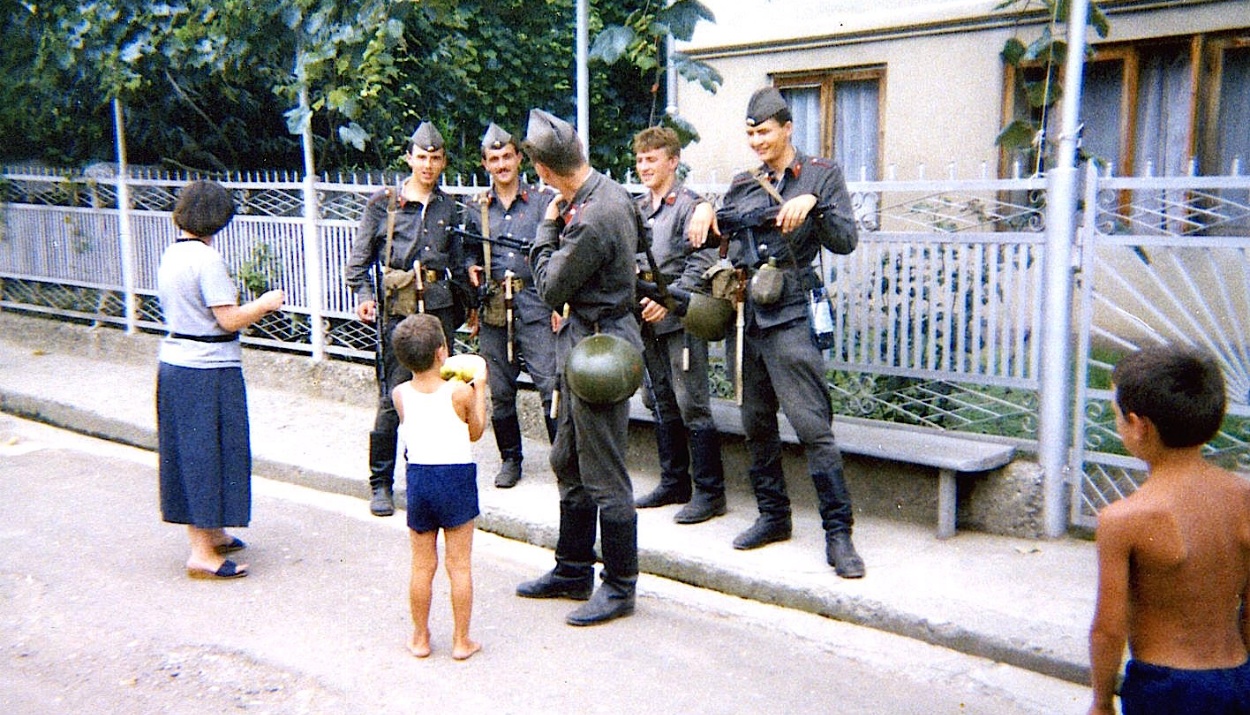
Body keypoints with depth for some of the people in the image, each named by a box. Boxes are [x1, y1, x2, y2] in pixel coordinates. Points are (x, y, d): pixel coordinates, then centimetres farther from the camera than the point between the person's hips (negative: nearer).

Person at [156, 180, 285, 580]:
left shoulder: (171, 256, 10)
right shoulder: (207, 259, -17)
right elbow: (229, 320, -19)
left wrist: (252, 308, 17)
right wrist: (265, 304, -4)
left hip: (173, 364, 9)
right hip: (209, 371, -9)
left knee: (187, 451, 16)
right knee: (210, 454, -2)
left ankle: (206, 532, 30)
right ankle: (203, 553, 3)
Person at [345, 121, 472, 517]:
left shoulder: (448, 207, 14)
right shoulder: (383, 203, 4)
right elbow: (360, 257, 4)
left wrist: (465, 305, 21)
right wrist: (363, 294, -9)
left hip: (440, 308, 4)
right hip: (397, 310, -3)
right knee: (393, 397, -5)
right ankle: (381, 483, 6)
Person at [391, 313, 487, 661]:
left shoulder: (400, 394, -4)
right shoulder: (460, 391, -12)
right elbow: (475, 432, 3)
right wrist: (479, 385, 9)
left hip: (418, 478, 3)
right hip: (457, 479, -2)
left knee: (422, 565, 13)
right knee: (459, 565, 7)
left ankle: (420, 637, 24)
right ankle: (461, 640, 15)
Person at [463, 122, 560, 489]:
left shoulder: (543, 200, 3)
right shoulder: (476, 209, 11)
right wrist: (471, 269, 0)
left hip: (535, 307, -3)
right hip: (493, 309, 3)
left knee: (551, 384, -8)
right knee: (499, 391, 8)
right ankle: (510, 458, 23)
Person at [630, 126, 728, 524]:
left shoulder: (689, 205, -7)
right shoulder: (637, 209, 15)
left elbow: (701, 263, -14)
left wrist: (668, 298, -20)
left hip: (680, 317, -8)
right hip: (648, 320, 8)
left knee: (692, 405, -6)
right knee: (661, 403, 13)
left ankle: (709, 491, 3)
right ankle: (673, 483, 24)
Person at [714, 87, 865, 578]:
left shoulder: (821, 174, 1)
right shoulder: (742, 185, 15)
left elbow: (846, 241, -5)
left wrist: (812, 204, -20)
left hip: (792, 316, -6)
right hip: (750, 315, 6)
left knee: (812, 425, -10)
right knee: (756, 424, 12)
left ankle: (838, 532, -4)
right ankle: (773, 516, 24)